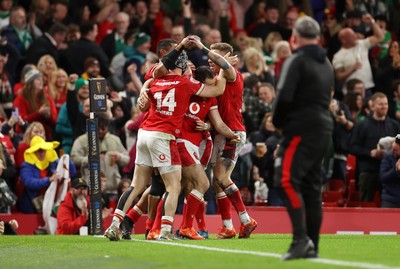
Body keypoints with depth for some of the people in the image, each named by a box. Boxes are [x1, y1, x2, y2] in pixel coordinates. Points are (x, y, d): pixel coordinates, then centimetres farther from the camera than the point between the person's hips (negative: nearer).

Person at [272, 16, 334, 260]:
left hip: (302, 130, -8)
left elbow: (284, 97, -17)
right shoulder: (326, 64, 18)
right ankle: (312, 246, 9)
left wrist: (278, 122, 0)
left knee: (287, 181, -14)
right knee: (312, 187, 10)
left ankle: (301, 238, -26)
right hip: (324, 128, 8)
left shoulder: (297, 61, -8)